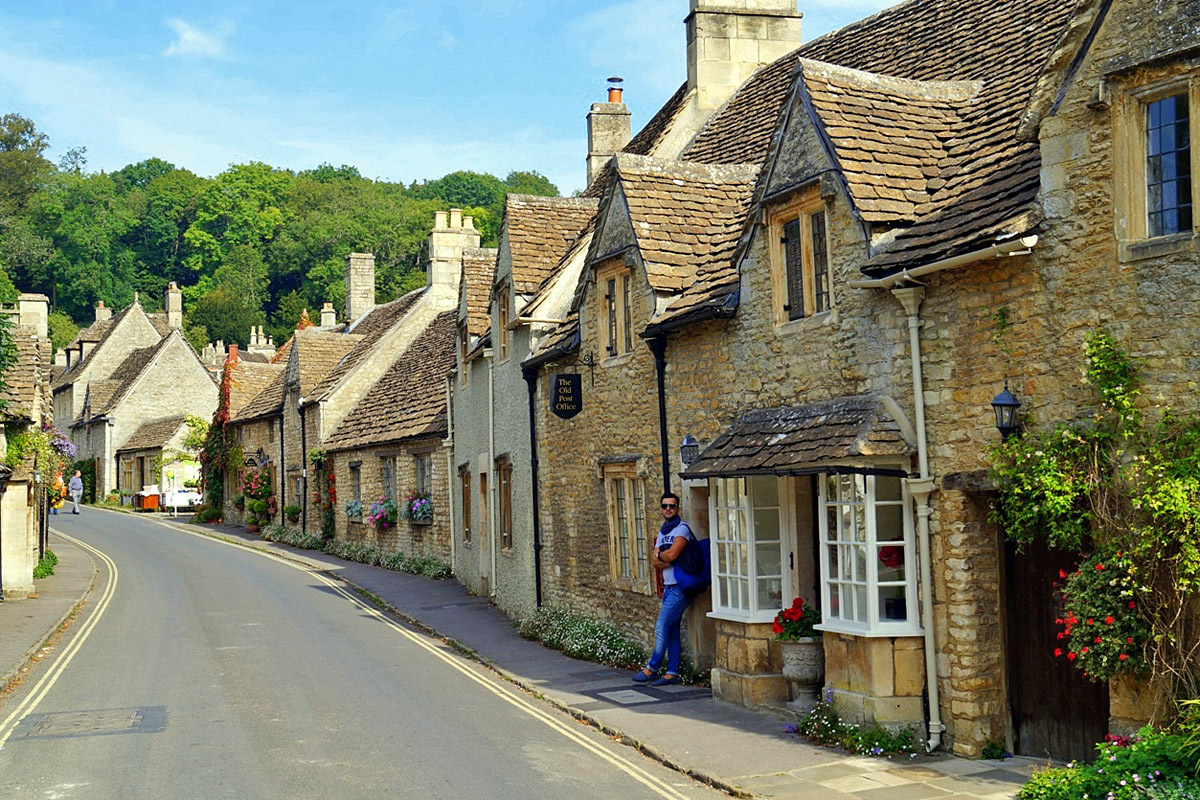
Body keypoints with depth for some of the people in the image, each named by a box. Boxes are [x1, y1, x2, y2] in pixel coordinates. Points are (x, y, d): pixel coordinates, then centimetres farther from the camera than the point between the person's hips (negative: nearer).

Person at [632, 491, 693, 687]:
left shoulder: (682, 529, -9)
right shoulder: (662, 533, 17)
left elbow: (672, 554, -21)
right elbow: (655, 562, 7)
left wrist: (659, 555, -1)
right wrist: (667, 559, -11)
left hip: (679, 588, -8)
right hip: (668, 587, 9)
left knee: (662, 627, -9)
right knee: (671, 631, 7)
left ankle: (652, 669, -3)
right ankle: (672, 673, 9)